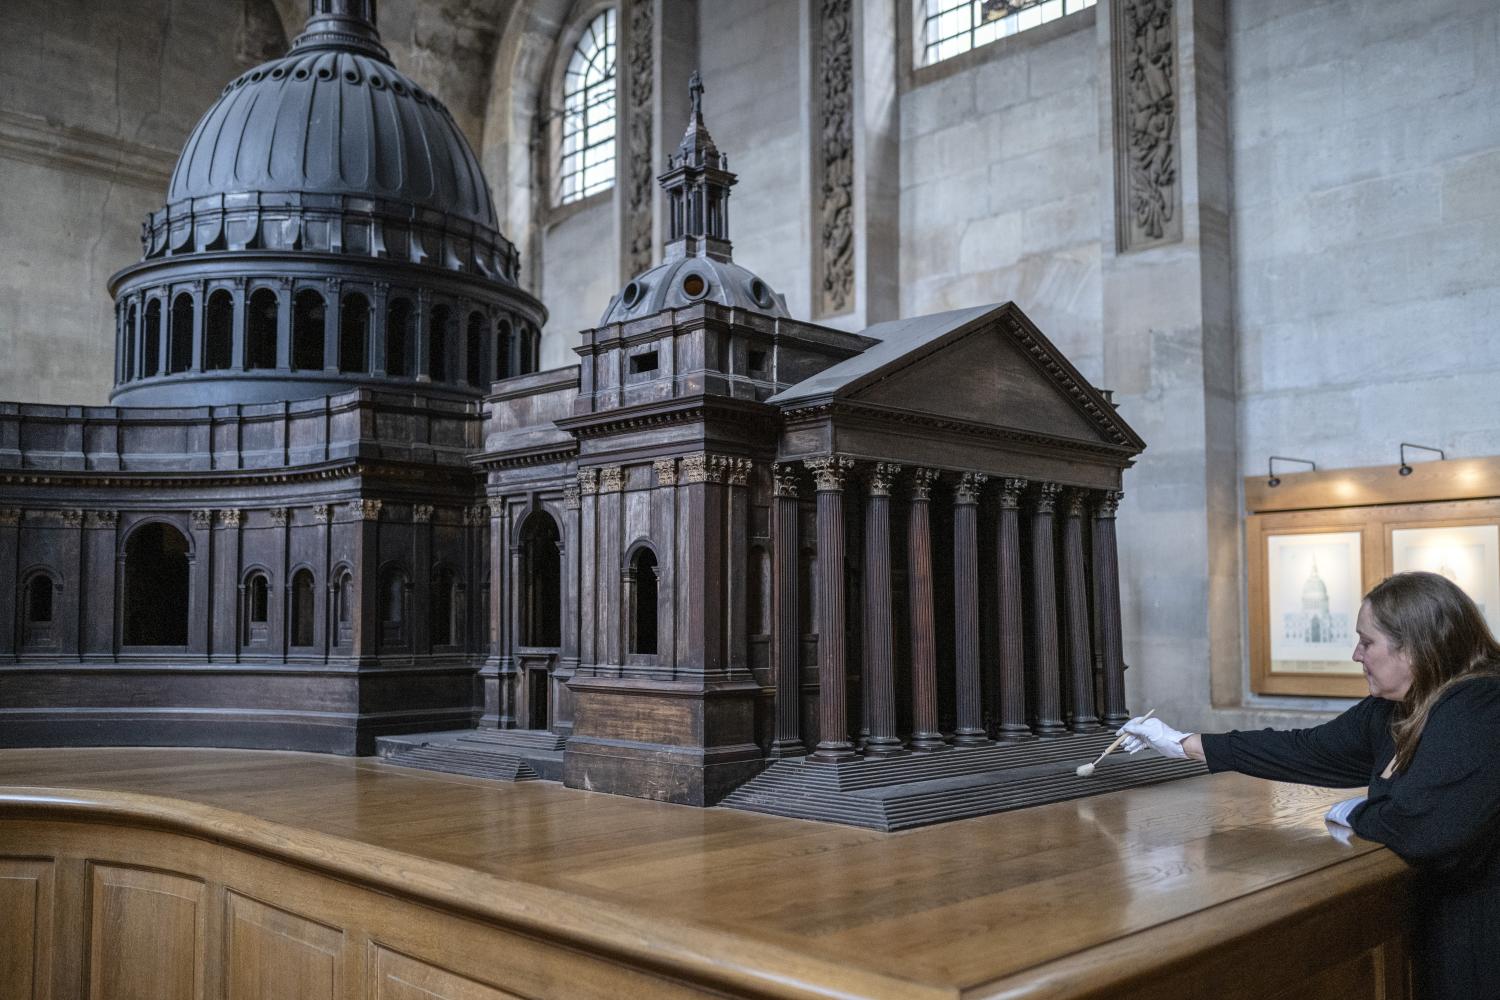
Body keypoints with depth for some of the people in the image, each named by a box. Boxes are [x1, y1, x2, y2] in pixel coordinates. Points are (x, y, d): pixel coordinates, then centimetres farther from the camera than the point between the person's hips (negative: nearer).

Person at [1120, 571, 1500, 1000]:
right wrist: (1182, 743, 11)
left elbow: (1424, 827, -35)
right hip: (1430, 916, 8)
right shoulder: (1393, 709, 3)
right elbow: (1306, 750, 9)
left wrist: (1357, 814, -11)